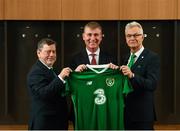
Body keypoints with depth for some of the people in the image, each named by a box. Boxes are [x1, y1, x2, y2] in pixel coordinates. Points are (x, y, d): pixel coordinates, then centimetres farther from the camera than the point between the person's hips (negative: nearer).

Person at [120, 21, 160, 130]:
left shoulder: (152, 57, -10)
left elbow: (152, 84, -22)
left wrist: (132, 75, -33)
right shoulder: (126, 58, 13)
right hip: (126, 113, 7)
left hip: (143, 114, -6)